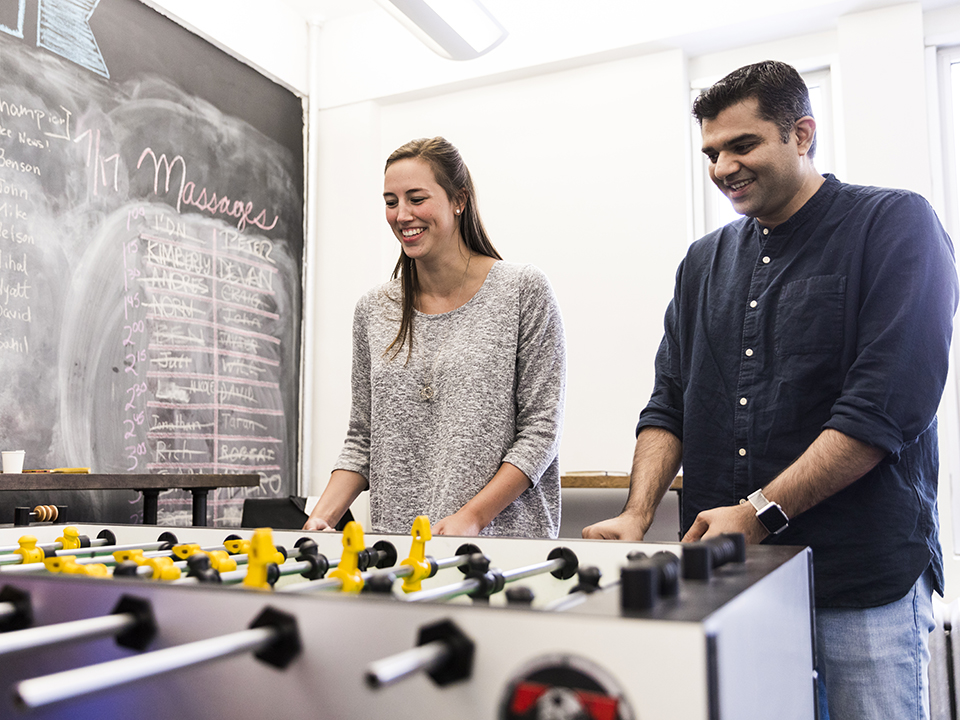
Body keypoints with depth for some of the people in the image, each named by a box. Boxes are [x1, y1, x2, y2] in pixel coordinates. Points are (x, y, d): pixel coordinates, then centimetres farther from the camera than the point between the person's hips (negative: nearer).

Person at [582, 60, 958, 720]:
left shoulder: (896, 225, -3)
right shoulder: (705, 261, 13)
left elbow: (889, 405, -14)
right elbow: (670, 404, 10)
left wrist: (760, 512, -18)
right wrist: (637, 516, -6)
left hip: (864, 577, -4)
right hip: (725, 574, 4)